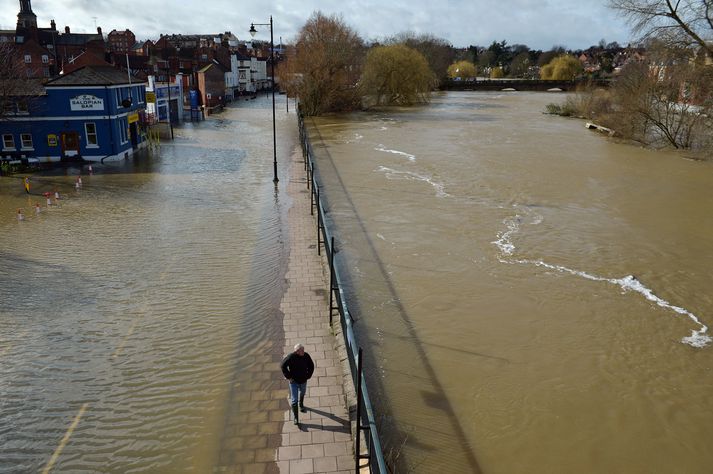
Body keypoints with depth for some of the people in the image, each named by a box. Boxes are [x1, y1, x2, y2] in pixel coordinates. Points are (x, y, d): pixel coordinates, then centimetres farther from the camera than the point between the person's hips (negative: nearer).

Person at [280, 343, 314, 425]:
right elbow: (283, 366, -18)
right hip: (294, 381, -4)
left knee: (302, 394, 30)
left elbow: (311, 366, 1)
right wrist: (288, 377, -17)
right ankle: (296, 417, 10)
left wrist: (308, 375, -4)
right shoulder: (291, 357, -26)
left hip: (303, 380, 4)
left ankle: (301, 405, 60)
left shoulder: (306, 356, -16)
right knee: (294, 400, -3)